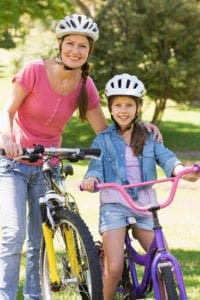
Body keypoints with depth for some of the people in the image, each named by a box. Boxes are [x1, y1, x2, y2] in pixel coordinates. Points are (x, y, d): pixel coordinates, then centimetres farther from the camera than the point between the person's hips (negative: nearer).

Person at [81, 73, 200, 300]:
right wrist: (91, 180, -29)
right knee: (114, 268, -15)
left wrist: (180, 170, -27)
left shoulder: (148, 138, 12)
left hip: (144, 206, 2)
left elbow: (165, 157, -4)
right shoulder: (103, 140, 8)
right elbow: (96, 167, -4)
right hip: (114, 206, -2)